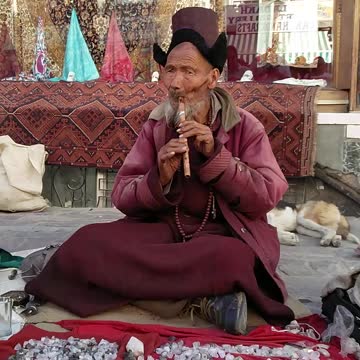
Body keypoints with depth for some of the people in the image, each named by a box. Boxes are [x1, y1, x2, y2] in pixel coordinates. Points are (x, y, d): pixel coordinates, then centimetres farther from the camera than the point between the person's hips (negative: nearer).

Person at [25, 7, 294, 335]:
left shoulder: (246, 127, -2)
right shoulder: (156, 125, 5)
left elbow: (267, 197, -9)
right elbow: (122, 197, 0)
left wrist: (215, 155, -19)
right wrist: (159, 180, -22)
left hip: (225, 235, -3)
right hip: (164, 229, 4)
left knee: (232, 260, -40)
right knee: (88, 242, -24)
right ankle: (205, 296, -23)